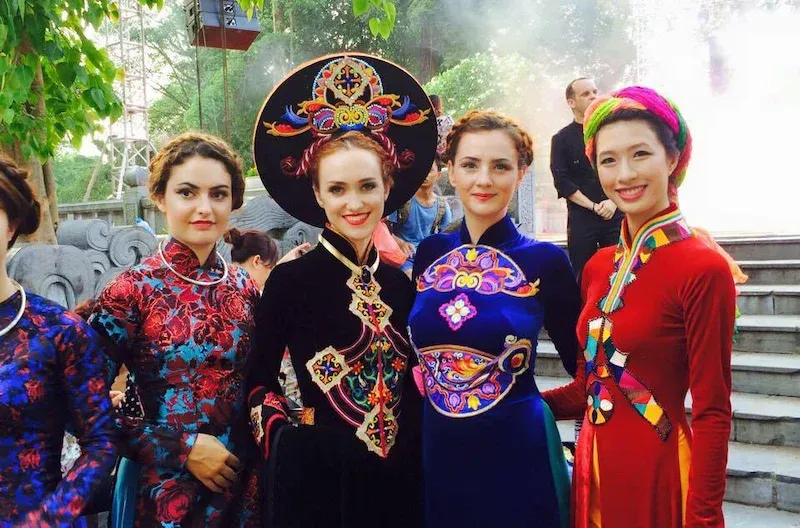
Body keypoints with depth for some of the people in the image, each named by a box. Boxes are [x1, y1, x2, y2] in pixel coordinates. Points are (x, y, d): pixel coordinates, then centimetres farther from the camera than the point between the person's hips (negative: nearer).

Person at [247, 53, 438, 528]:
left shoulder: (399, 282, 4)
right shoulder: (290, 278, -10)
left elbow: (410, 385, 11)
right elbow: (256, 381, -4)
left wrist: (416, 459, 5)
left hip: (398, 474, 4)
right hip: (316, 473, -4)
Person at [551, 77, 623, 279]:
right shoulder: (562, 139, 4)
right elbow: (563, 182, -3)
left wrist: (613, 201, -9)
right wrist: (594, 206, -9)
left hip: (615, 215, 2)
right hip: (581, 218, -2)